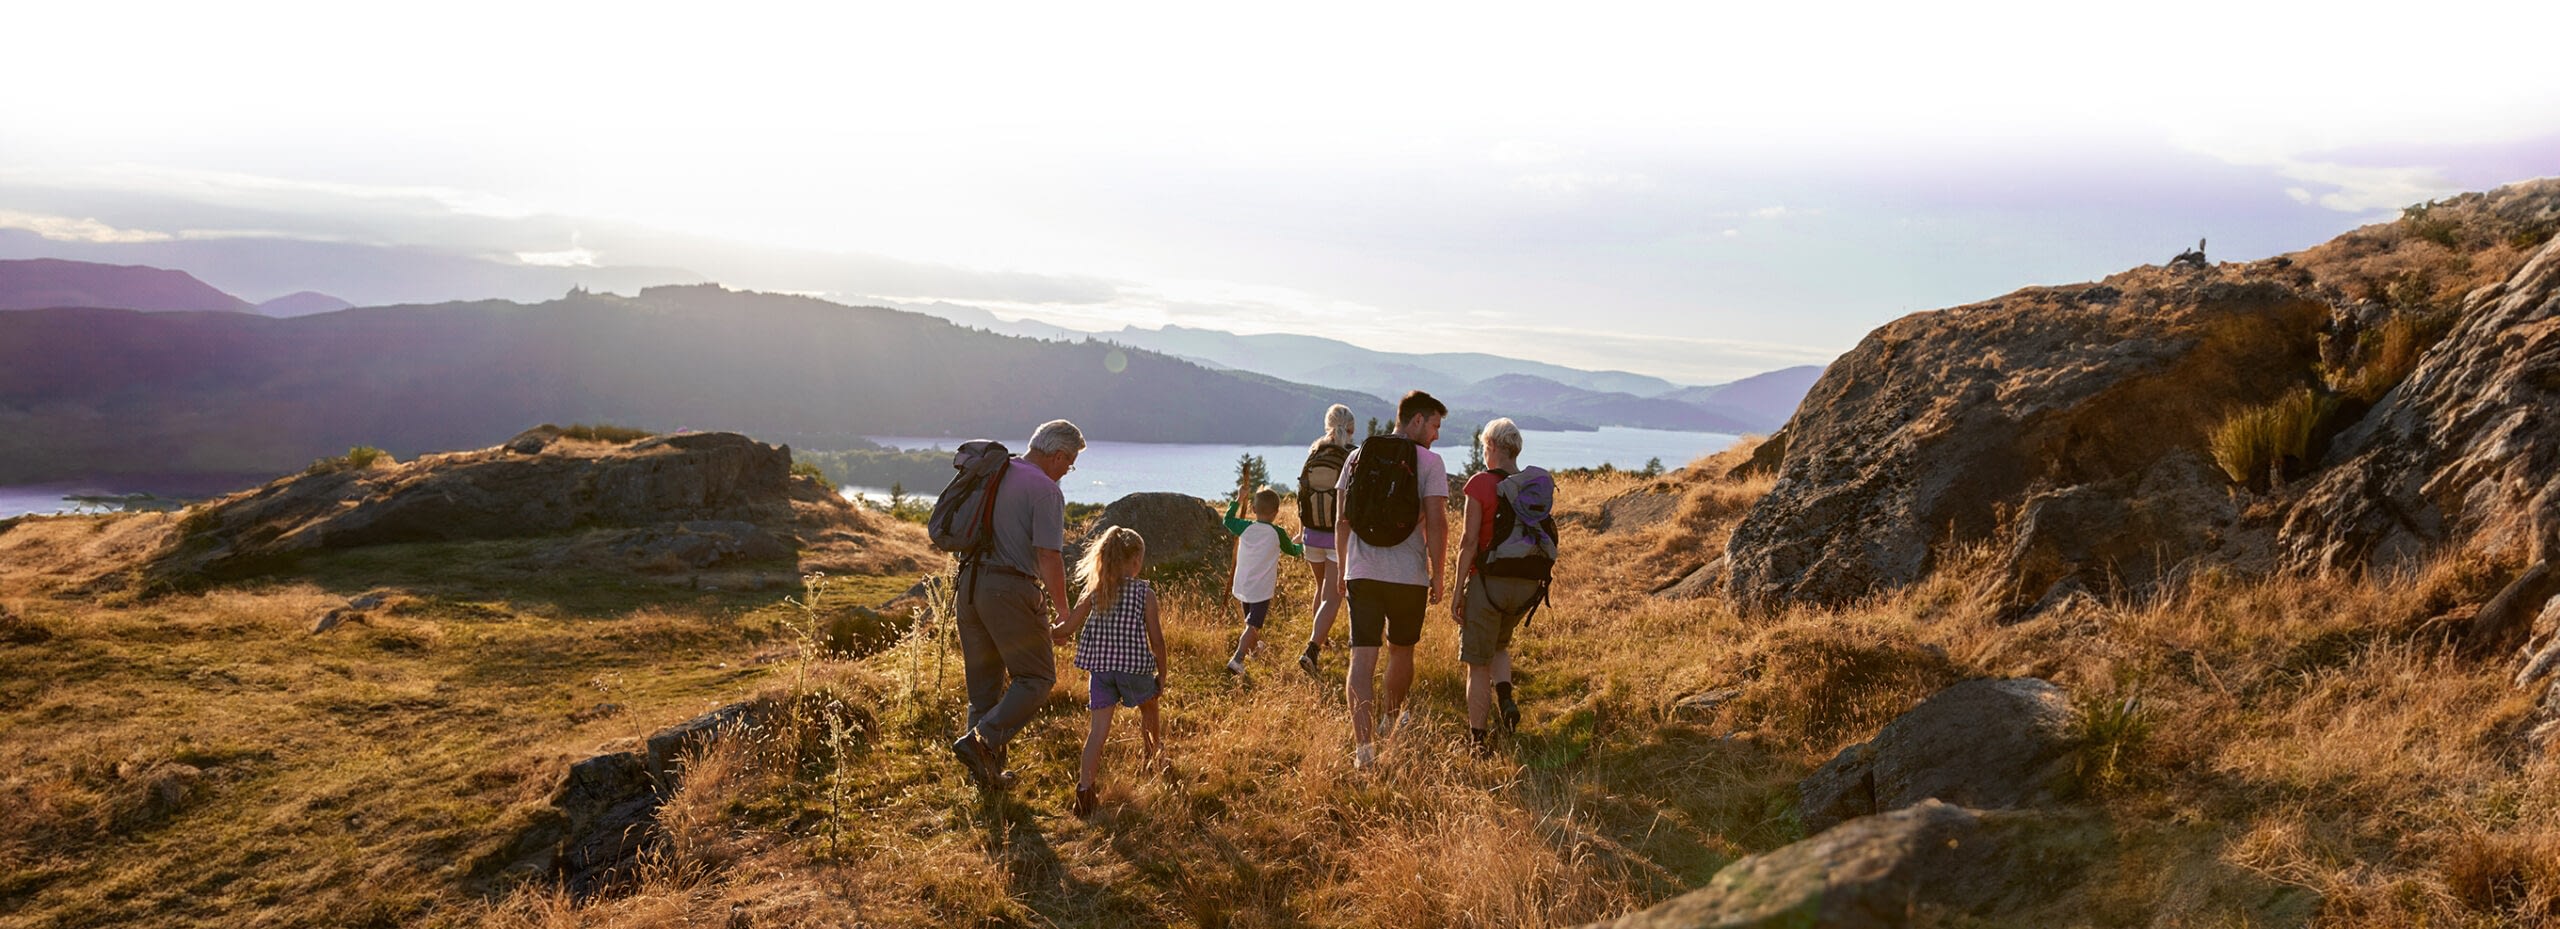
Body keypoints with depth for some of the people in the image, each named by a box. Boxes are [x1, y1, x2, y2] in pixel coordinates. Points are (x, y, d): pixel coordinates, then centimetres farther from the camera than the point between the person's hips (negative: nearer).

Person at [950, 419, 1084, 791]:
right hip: (1010, 589, -8)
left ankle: (988, 772, 18)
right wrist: (1064, 613, -8)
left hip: (970, 582, 8)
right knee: (1037, 677, 4)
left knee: (984, 681, 15)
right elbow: (1049, 557, -17)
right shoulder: (1046, 490, -10)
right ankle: (981, 739, -13)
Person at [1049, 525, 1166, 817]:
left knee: (1099, 727, 1)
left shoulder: (1095, 592, 2)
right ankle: (1156, 755, 50)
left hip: (1099, 667, 2)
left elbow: (1066, 629, 2)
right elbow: (1156, 640, -7)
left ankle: (1085, 785, -13)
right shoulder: (1144, 592, -7)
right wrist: (1161, 675, 6)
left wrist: (1049, 633, 24)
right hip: (1135, 666, -2)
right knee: (1149, 710, 26)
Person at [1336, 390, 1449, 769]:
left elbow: (1341, 519, 10)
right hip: (1409, 575, -2)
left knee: (1362, 657, -2)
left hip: (1361, 573, 2)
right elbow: (1436, 524, -11)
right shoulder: (1429, 462, -5)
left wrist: (1345, 567, 20)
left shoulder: (1357, 457, 8)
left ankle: (1364, 743, -13)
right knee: (1401, 650, 19)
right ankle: (1390, 720, 39)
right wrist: (1437, 575, -2)